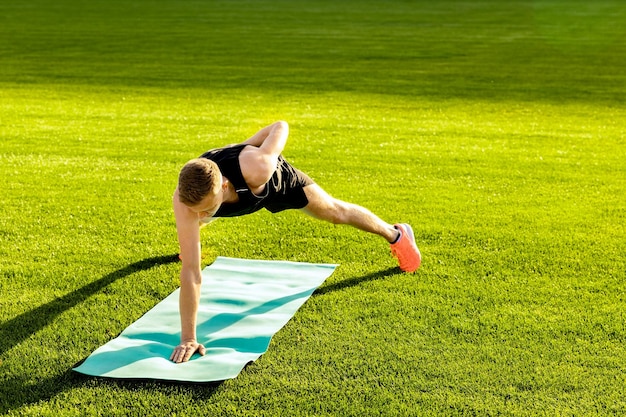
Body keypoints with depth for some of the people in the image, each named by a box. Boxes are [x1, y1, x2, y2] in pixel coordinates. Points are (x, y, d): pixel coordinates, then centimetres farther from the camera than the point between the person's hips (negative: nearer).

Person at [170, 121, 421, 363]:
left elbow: (281, 126, -28)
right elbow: (191, 271, -46)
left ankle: (396, 234, 46)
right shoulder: (186, 198, -48)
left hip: (276, 179, -2)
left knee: (335, 212, 17)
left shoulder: (258, 167, -51)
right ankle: (190, 241, 72)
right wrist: (187, 338, -47)